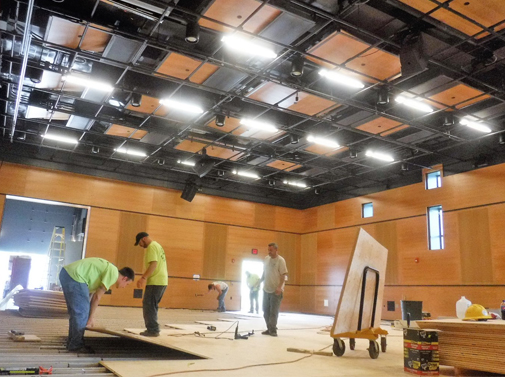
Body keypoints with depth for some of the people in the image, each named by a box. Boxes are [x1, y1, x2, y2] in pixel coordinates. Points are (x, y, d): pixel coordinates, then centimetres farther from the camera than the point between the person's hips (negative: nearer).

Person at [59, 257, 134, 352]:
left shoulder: (108, 268, 20)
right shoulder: (114, 273, -8)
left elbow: (94, 295, 20)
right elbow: (97, 296, -7)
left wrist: (90, 316, 19)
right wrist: (91, 317, 2)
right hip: (74, 276, -11)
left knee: (75, 312, 18)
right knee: (82, 313, -2)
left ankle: (72, 343, 26)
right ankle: (76, 345, 7)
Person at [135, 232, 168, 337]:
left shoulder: (151, 247, -10)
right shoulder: (157, 245, 20)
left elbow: (154, 264, -21)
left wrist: (143, 278, -25)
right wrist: (144, 277, 22)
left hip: (155, 282, -10)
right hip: (162, 281, 10)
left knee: (149, 306, -5)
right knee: (152, 306, 16)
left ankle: (153, 330, -3)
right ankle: (153, 329, 19)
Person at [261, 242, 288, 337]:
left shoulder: (280, 260, -12)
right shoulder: (266, 258, 7)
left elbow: (283, 275, -16)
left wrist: (280, 287, -25)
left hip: (276, 291, -7)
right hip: (266, 289, 7)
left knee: (274, 312, -3)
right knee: (266, 311, 12)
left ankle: (272, 330, 5)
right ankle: (269, 329, 22)